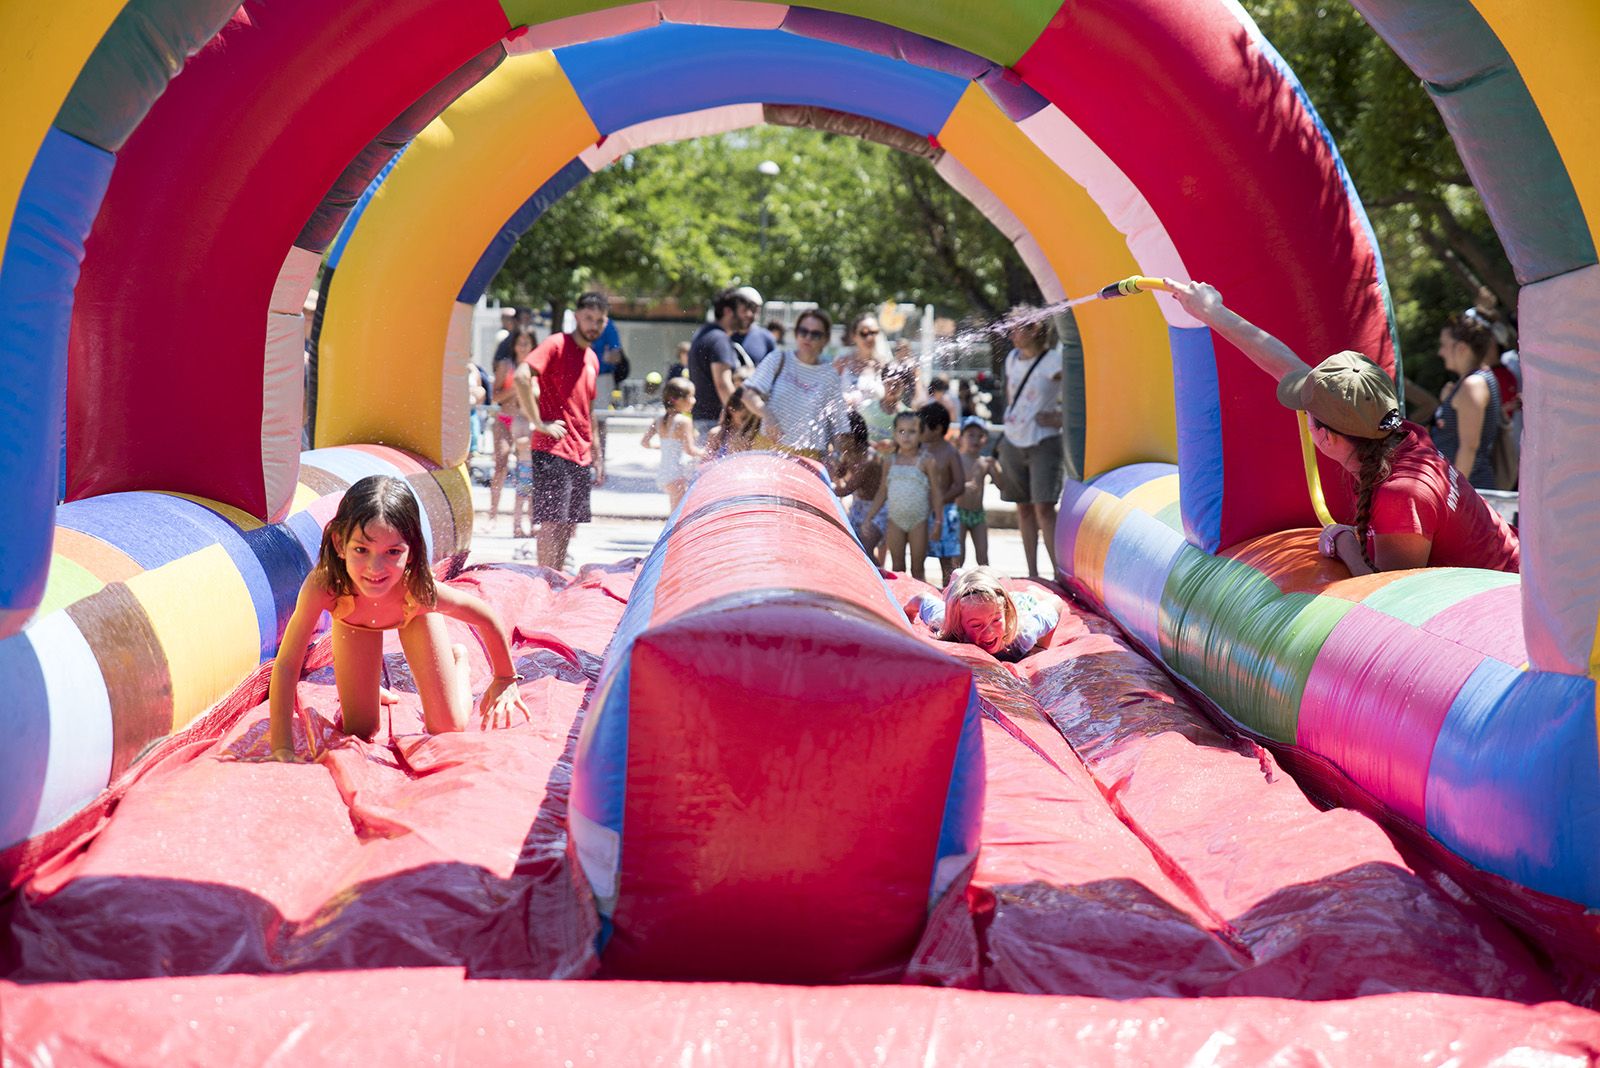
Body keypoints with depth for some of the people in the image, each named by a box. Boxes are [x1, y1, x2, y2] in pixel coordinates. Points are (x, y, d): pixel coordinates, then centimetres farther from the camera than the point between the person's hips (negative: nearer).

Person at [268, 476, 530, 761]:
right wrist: (282, 748, -41)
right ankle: (365, 687, 36)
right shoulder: (323, 585, -46)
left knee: (449, 730, 0)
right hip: (354, 621, 0)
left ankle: (459, 661, 31)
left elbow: (489, 619, -25)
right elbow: (286, 665, -38)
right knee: (360, 733, 3)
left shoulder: (419, 588, -44)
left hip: (411, 615, 0)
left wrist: (505, 679, -8)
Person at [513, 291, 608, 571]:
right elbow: (522, 376, -20)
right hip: (552, 451, -8)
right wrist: (539, 423, -19)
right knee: (552, 521, -10)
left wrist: (596, 454, 21)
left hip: (581, 455, 8)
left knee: (570, 524, 9)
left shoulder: (592, 360, 18)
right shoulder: (556, 345, -5)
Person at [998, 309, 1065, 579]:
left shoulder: (1053, 360, -12)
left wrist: (1062, 417, -19)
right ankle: (1032, 573, 15)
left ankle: (1059, 573, -15)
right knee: (1024, 507, 8)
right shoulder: (1012, 358, 9)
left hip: (1044, 443, -6)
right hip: (1013, 442, 7)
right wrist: (1010, 419, 14)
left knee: (1044, 507, -16)